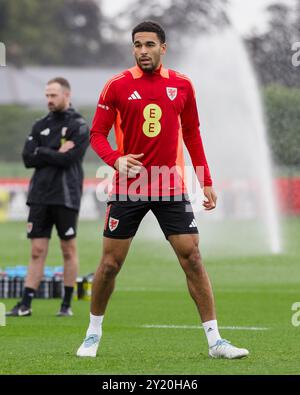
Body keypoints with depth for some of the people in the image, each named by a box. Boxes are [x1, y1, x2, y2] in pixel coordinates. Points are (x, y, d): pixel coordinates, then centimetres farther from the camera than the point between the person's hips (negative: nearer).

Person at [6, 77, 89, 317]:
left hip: (66, 197, -4)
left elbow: (68, 159, -15)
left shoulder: (79, 126, -2)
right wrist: (56, 154, -8)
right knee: (37, 251, 3)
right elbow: (28, 158, 2)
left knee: (68, 250, 3)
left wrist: (42, 153, -6)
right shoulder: (41, 125, 13)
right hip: (40, 195, 4)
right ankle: (26, 304, 1)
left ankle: (67, 304, 10)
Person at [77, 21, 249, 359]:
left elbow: (192, 135, 13)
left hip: (172, 189, 1)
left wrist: (206, 182, 9)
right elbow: (97, 133, -1)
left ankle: (214, 340, 1)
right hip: (127, 188, -1)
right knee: (110, 263, 3)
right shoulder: (117, 86, -3)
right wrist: (116, 159, -21)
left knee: (192, 258, -4)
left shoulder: (182, 85, 4)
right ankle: (93, 333, 23)